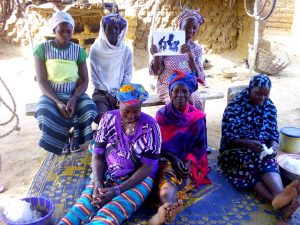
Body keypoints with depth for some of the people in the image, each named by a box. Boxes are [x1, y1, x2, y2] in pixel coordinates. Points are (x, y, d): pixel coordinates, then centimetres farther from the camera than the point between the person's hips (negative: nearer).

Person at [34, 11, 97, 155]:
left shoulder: (78, 50, 1)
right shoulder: (42, 49, -4)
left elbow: (85, 80, -2)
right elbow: (42, 81, -8)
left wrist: (74, 99, -22)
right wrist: (58, 102, -24)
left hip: (74, 93, 1)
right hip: (51, 94, -1)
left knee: (89, 109, -30)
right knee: (46, 115, -33)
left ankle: (75, 138, -1)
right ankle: (62, 142, -2)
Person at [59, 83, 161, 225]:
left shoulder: (150, 126, -13)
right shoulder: (108, 119, -3)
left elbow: (148, 166, -12)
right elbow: (98, 155, 1)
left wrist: (117, 190, -20)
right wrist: (97, 183, -17)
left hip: (138, 179, -3)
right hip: (106, 176, 4)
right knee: (79, 211, -22)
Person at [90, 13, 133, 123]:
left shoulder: (126, 50, 4)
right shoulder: (95, 49, -1)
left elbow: (128, 75, 5)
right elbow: (94, 77, -1)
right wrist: (107, 94, -9)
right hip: (101, 92, -1)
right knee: (102, 117, -26)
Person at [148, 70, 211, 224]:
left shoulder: (197, 117, 3)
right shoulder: (162, 114, 3)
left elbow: (200, 146, 5)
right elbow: (158, 143, 2)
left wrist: (189, 161, -12)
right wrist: (173, 159, -13)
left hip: (188, 162, 0)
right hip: (167, 159, 0)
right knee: (168, 170, -35)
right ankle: (171, 209, -55)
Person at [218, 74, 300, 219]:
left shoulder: (270, 107, 5)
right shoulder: (234, 107, -10)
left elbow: (273, 132, 7)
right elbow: (228, 136, -12)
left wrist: (274, 146, -16)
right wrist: (248, 143, -28)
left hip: (261, 149, 3)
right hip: (236, 149, -3)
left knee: (267, 161, -32)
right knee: (258, 160, -34)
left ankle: (280, 196, -60)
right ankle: (281, 203, -51)